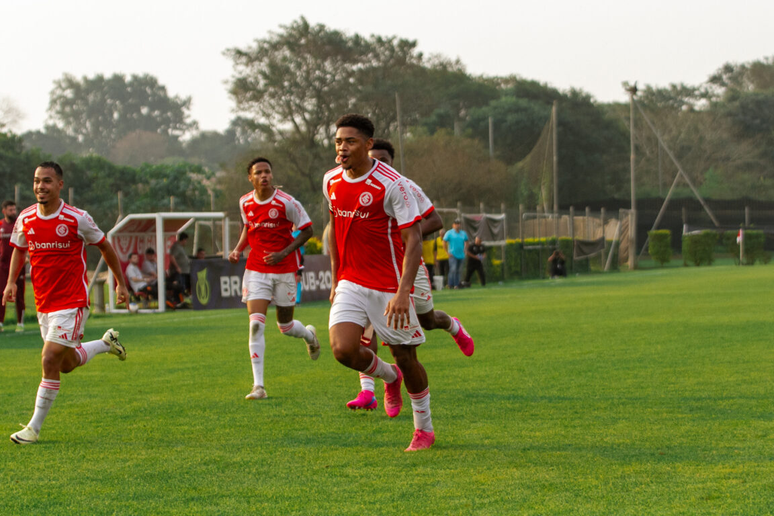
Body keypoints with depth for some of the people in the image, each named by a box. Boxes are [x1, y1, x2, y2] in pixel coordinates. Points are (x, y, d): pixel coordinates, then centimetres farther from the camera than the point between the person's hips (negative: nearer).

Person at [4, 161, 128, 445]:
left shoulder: (77, 219, -12)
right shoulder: (25, 219, -1)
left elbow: (105, 246, 3)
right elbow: (19, 249, 18)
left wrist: (121, 283, 9)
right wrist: (11, 281, 1)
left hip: (71, 302, -6)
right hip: (43, 302, 6)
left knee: (50, 360, -14)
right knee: (67, 363, 17)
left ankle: (34, 427, -5)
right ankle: (106, 343, 46)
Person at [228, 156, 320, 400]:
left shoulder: (286, 203, -12)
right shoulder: (245, 203, 2)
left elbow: (307, 230, -5)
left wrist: (283, 253, -15)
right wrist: (238, 249, 3)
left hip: (284, 269, -2)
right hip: (255, 269, 2)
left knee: (286, 327, 8)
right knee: (256, 324, -13)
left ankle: (309, 334, 48)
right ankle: (258, 385, -13)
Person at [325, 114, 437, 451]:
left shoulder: (391, 184, -16)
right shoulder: (331, 182, 4)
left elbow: (413, 239, -18)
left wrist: (403, 292, -28)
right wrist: (336, 279, 18)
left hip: (389, 286, -4)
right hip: (350, 282, 4)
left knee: (405, 357, 3)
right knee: (343, 349, -16)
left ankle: (424, 428, 25)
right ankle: (389, 377, 17)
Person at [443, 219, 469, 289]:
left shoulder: (463, 233, 12)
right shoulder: (449, 233, -1)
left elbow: (466, 242, 27)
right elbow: (444, 243, -2)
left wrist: (465, 250, 14)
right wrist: (447, 252, -7)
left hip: (461, 255, 5)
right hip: (453, 255, -5)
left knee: (458, 270, 6)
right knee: (453, 269, -15)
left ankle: (456, 284, 12)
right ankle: (451, 285, -13)